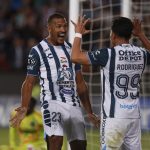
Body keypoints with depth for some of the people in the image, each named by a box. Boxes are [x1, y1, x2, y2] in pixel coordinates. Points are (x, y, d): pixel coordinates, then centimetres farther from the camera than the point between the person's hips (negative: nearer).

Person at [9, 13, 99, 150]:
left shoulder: (71, 49, 15)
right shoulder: (38, 51, -1)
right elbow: (29, 82, -2)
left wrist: (89, 112, 17)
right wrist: (24, 108, -16)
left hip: (74, 104, 6)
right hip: (53, 102, -6)